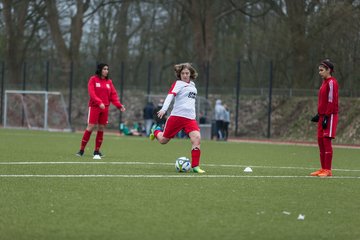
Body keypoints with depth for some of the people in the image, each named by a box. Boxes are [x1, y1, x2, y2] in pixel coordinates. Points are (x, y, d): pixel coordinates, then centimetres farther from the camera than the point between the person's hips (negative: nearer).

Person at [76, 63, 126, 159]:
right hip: (94, 107, -4)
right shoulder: (93, 79, -2)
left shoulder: (109, 82, 11)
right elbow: (91, 93, -12)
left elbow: (113, 95, 10)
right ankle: (81, 150, -2)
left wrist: (119, 105, -3)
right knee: (90, 127, -9)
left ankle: (97, 151, 12)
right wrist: (99, 102, -25)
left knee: (101, 128, 4)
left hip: (105, 108, 4)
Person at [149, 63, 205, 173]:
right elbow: (170, 95, -20)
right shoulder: (178, 84, -4)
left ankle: (195, 166, -14)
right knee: (163, 140, 8)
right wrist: (164, 109, -35)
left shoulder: (192, 85, 16)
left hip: (190, 118, 4)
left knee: (196, 138, -20)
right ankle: (156, 131, 46)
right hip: (177, 116, -4)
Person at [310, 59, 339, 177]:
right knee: (320, 141, 9)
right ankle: (323, 169, 14)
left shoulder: (332, 82, -12)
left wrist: (326, 117, -20)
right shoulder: (325, 82, 16)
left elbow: (332, 101, -17)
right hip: (323, 116, 9)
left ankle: (328, 170, -5)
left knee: (326, 141, -8)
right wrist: (318, 115, 19)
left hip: (330, 116, -9)